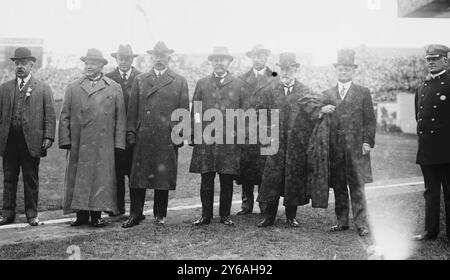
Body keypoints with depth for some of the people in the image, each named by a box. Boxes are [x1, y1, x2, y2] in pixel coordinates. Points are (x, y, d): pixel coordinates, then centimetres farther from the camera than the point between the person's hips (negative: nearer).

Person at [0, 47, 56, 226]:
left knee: (31, 179, 5)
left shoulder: (43, 88, 5)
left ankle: (31, 214, 15)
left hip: (31, 141, -3)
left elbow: (50, 115, 1)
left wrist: (48, 137, -9)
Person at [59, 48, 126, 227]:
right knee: (78, 178, 3)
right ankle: (81, 215, 13)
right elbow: (64, 116, 9)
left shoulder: (114, 88, 8)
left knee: (101, 177, -1)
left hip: (103, 144, -1)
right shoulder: (73, 88, 11)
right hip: (78, 144, 1)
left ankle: (96, 215, 9)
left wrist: (119, 142, -2)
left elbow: (120, 117, 5)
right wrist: (65, 140, -1)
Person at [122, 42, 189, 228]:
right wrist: (131, 132, 2)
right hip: (142, 137, 1)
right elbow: (132, 109, 10)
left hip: (167, 138, -1)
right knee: (137, 177, 1)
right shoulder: (140, 80, 14)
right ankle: (135, 214, 11)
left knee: (164, 176, 4)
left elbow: (184, 111, 6)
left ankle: (160, 214, 17)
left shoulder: (180, 82, 9)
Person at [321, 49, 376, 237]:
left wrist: (368, 141, -6)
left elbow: (370, 120, 4)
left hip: (356, 146, -2)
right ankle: (342, 221, 16)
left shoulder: (363, 93, 7)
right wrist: (322, 111, -9)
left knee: (357, 186, -2)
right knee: (338, 186, 6)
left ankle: (361, 223, 5)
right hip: (335, 147, 3)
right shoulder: (327, 94, 14)